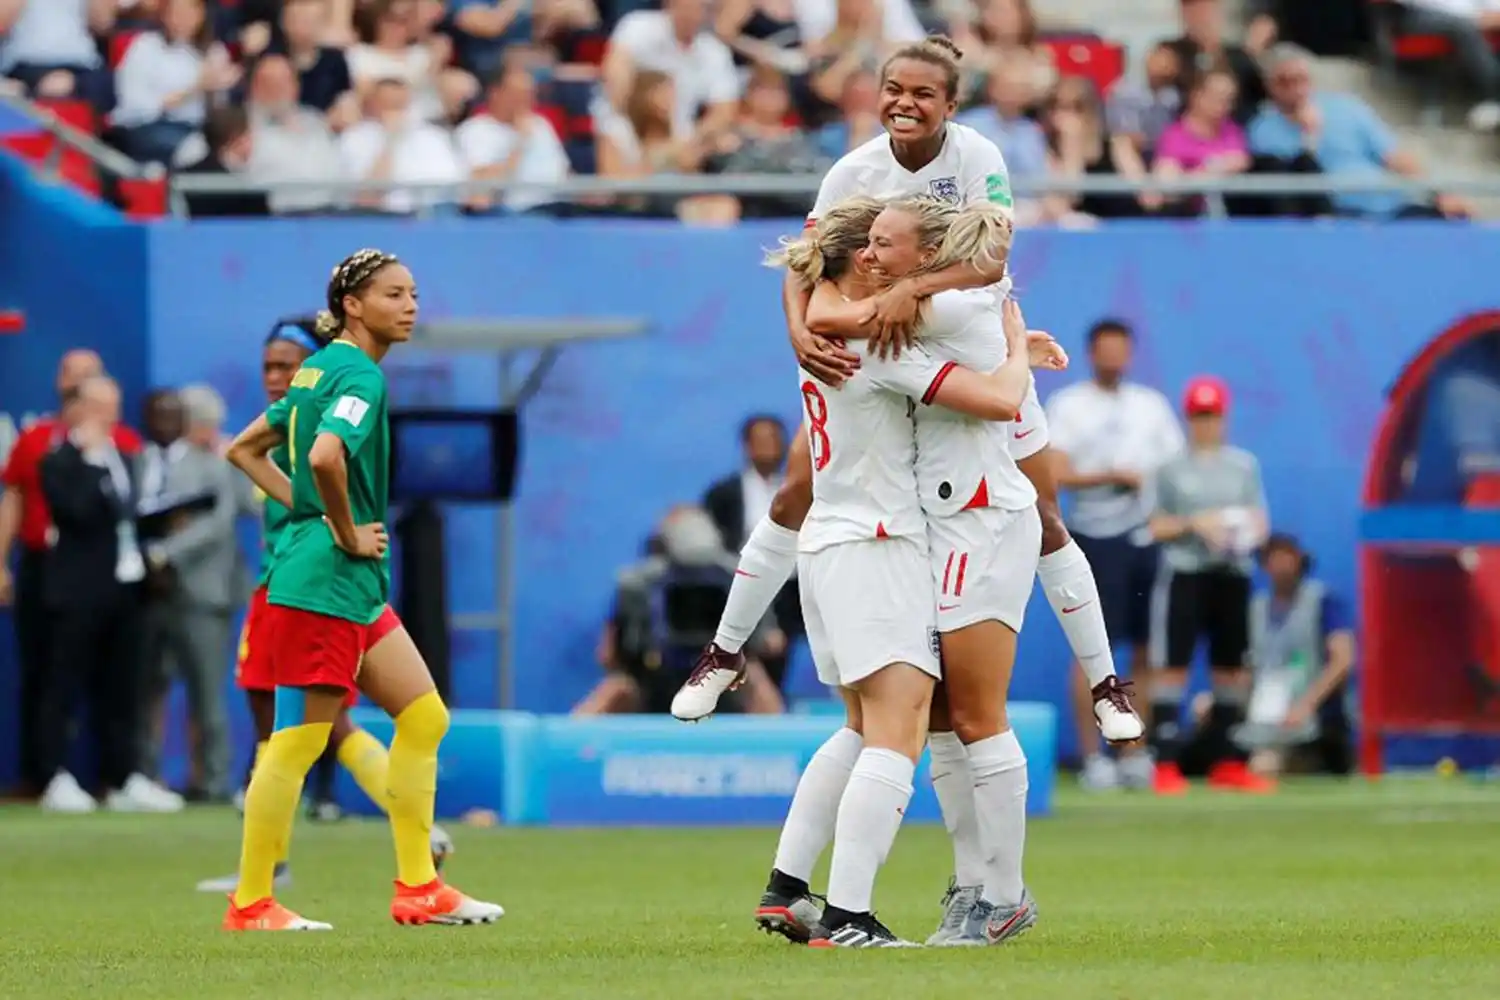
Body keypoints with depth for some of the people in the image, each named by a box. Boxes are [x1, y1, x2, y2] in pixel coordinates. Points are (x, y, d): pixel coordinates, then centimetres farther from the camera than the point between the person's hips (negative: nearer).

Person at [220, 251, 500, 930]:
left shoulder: (318, 369, 14)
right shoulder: (359, 375, -14)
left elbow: (244, 450, 21)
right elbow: (325, 457, -33)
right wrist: (346, 534, -18)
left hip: (356, 590, 10)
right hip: (323, 585, -10)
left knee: (424, 716, 10)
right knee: (299, 741, -5)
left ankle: (417, 887, 11)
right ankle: (250, 905, 1)